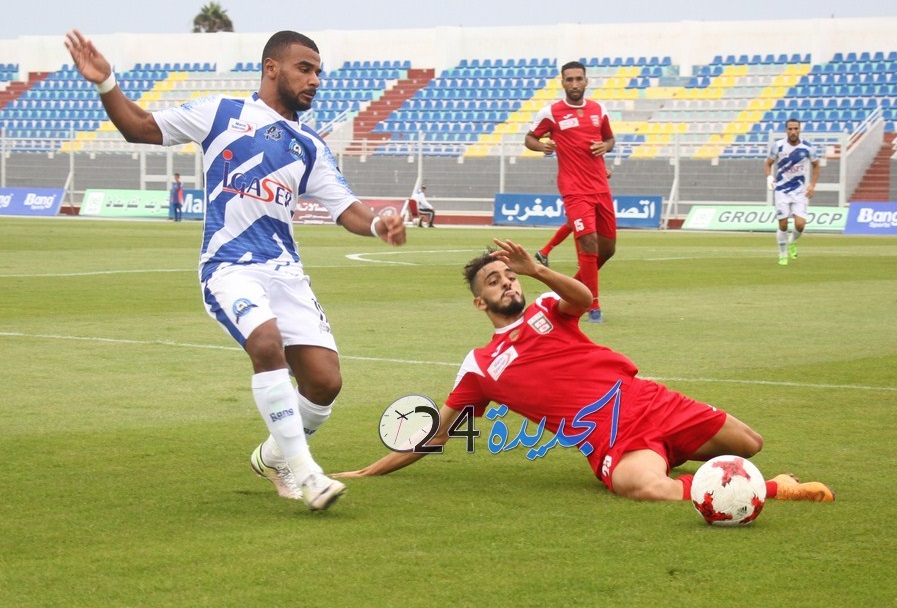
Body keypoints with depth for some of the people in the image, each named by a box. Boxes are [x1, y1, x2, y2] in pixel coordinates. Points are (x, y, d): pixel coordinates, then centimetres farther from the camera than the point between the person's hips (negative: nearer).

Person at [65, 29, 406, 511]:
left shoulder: (309, 147, 17)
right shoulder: (220, 114, 7)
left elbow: (346, 209, 11)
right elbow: (140, 127, 10)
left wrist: (378, 225, -11)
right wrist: (105, 85, -6)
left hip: (285, 271, 5)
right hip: (229, 266, -4)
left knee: (325, 380, -7)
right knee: (267, 343, -32)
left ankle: (275, 456, 24)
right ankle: (301, 471, -21)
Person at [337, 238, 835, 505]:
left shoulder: (547, 310, 17)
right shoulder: (480, 367, 15)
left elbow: (583, 299, -9)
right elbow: (435, 434, 18)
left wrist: (535, 269, -27)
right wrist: (367, 472, 16)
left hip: (644, 401, 3)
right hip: (607, 440, -3)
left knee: (749, 445, -5)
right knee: (641, 488, -39)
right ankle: (767, 490, -29)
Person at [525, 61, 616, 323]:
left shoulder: (599, 110, 9)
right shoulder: (550, 113, -3)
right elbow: (530, 138, 5)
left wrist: (605, 146, -2)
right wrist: (541, 145, -17)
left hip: (601, 188, 5)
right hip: (575, 190, -5)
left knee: (607, 248, 10)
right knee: (589, 243, -18)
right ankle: (594, 307, -9)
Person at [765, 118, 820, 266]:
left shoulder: (808, 148, -6)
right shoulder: (778, 145, -7)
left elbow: (816, 166, 9)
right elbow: (768, 164, 4)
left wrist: (812, 185, -2)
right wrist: (769, 177, -16)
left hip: (800, 191, 0)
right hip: (781, 191, 0)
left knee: (800, 224, -13)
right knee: (783, 224, -3)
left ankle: (792, 242, 21)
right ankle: (783, 255, 18)